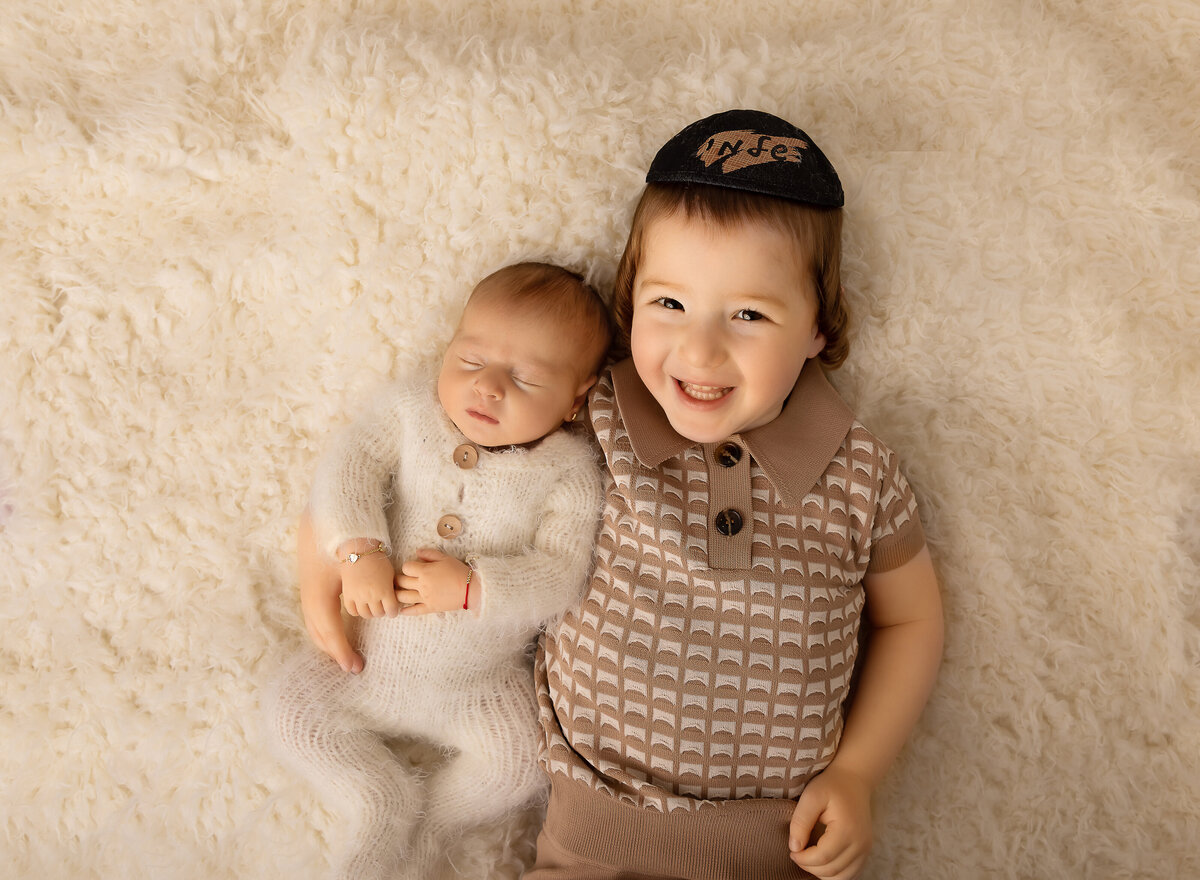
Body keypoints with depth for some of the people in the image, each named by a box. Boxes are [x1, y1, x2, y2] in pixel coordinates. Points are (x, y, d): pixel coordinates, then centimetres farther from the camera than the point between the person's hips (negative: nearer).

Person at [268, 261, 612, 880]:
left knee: (522, 761, -14)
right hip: (376, 655, 2)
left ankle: (428, 826, 10)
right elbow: (349, 468, -14)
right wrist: (359, 550, -29)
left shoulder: (568, 470, -15)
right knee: (296, 708, -1)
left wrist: (470, 586, -29)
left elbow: (561, 574, -19)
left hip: (483, 680, -2)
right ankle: (385, 798, 12)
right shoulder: (412, 410, -7)